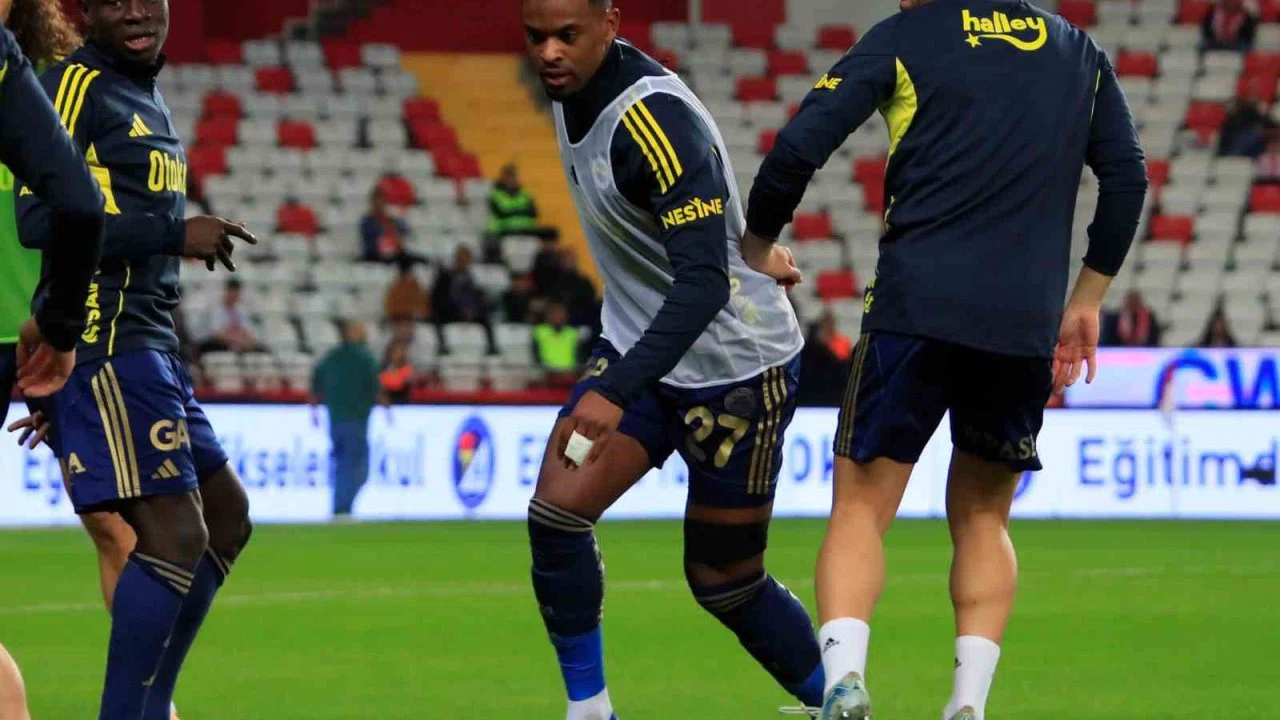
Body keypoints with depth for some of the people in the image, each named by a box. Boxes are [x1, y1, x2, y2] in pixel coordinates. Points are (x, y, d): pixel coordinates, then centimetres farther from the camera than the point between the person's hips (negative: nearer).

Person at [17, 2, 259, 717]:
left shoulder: (149, 104, 20)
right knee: (176, 532, -15)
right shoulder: (75, 86, -9)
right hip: (102, 343, -10)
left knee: (226, 513, 16)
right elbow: (39, 216, -18)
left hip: (150, 346, 10)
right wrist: (176, 233, -18)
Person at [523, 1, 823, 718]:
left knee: (725, 583, 3)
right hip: (639, 347, 7)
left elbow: (703, 282, -35)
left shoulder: (654, 120, -28)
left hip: (736, 370, -7)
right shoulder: (574, 90, -1)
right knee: (556, 514, -11)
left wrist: (615, 392, -43)